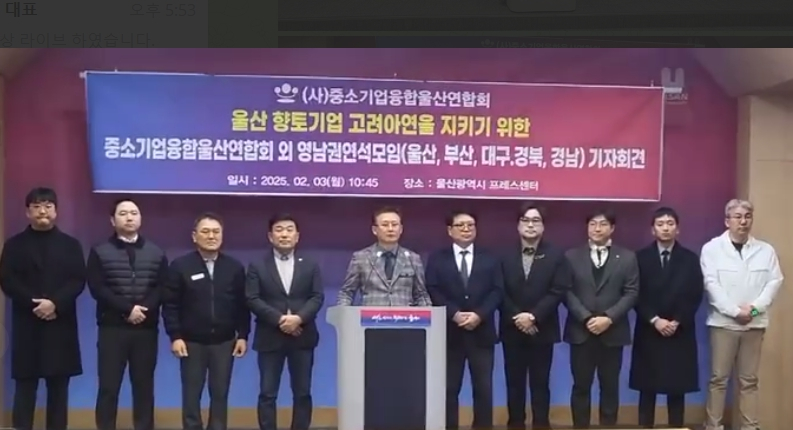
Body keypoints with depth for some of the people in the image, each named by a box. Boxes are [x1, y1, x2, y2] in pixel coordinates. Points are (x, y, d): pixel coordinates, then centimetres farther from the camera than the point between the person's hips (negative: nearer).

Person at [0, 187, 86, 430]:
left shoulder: (70, 244, 10)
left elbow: (78, 281, -1)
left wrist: (56, 303, -16)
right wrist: (33, 304, -15)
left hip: (61, 324, 1)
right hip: (26, 324, -1)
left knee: (58, 385, 4)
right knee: (25, 384, 0)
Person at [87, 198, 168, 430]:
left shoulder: (156, 253, 10)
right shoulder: (100, 252, 3)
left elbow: (162, 288, 2)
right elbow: (97, 288, -8)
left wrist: (144, 309, -15)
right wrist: (127, 309, -16)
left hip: (146, 328, 2)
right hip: (112, 328, -2)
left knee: (144, 385, 7)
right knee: (108, 386, 0)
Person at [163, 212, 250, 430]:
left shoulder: (235, 267, 2)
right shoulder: (180, 266, -4)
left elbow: (242, 304, 5)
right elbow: (170, 305, -5)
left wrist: (243, 335, 0)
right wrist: (175, 336, -11)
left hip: (224, 342, 2)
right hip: (192, 342, -1)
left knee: (220, 394, 8)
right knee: (191, 394, 6)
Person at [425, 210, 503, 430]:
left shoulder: (491, 259, 12)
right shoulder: (437, 259, 7)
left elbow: (497, 291, 1)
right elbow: (433, 292, -3)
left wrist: (479, 315, -14)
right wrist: (455, 314, -17)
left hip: (481, 332, 1)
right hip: (449, 332, -1)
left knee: (483, 388, 3)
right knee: (449, 388, 2)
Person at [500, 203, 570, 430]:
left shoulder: (556, 256, 2)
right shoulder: (505, 256, 5)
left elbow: (558, 291, -8)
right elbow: (500, 293, -1)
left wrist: (534, 316, -16)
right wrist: (517, 317, -14)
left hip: (542, 330, -1)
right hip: (512, 330, 1)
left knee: (540, 383, 4)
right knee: (514, 383, 6)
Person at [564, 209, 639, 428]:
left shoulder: (627, 257, 6)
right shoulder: (572, 256, 6)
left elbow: (631, 293, -2)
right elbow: (567, 292, -1)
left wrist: (608, 318, -13)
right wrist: (586, 318, -13)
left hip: (612, 332, 0)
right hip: (580, 332, 0)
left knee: (610, 386, 6)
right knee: (581, 386, 4)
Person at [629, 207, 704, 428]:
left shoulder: (690, 259, 6)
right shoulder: (641, 258, 3)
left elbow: (695, 296, 0)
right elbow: (637, 296, -2)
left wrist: (676, 322, -11)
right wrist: (654, 320, -13)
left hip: (680, 333, 1)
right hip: (649, 332, 0)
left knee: (677, 389, 3)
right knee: (647, 389, 2)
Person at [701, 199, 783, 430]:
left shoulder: (765, 250, 7)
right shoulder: (712, 248, 0)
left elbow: (774, 282, 1)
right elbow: (711, 284, -7)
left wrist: (754, 308, -12)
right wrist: (735, 311, -14)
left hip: (754, 323, 2)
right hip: (723, 322, -2)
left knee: (749, 379, 7)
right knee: (718, 378, 1)